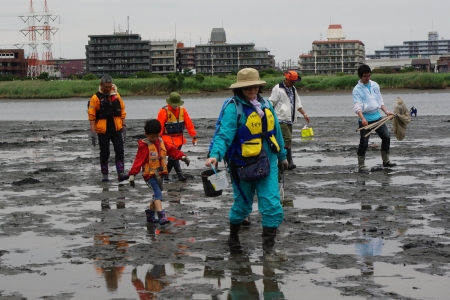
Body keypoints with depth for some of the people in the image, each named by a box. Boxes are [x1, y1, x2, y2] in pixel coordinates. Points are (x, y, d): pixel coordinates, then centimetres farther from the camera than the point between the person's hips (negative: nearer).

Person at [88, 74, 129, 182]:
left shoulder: (116, 96, 6)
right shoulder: (96, 98, -6)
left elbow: (122, 111, 13)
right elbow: (91, 116, -7)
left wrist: (124, 127, 9)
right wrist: (93, 132, -11)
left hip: (116, 129, 2)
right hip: (103, 130, -2)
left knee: (119, 151, -7)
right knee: (104, 153, 7)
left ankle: (121, 173, -9)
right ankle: (104, 175, 18)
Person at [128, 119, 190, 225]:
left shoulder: (161, 142, 8)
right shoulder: (144, 146, -13)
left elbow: (171, 150, 11)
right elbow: (139, 160, -19)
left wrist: (182, 156, -3)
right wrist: (132, 174, -25)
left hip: (159, 174, 8)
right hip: (149, 175, -8)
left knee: (157, 194, 16)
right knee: (158, 193, -21)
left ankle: (150, 214, 34)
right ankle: (161, 216, -31)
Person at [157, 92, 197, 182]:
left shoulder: (182, 110, 4)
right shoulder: (164, 111, -12)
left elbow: (189, 124, 3)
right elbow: (159, 126, -12)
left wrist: (194, 135, -2)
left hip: (179, 139, 6)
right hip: (168, 138, -5)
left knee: (173, 157, 11)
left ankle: (165, 174, 27)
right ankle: (180, 175, -15)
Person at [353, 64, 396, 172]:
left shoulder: (375, 85, 8)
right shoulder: (357, 89, -9)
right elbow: (357, 106, -19)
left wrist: (387, 112, 6)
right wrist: (362, 119, -33)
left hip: (377, 117, 6)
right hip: (365, 120, -6)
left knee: (386, 137, 6)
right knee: (364, 143, -5)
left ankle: (386, 161, 21)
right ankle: (361, 165, 5)